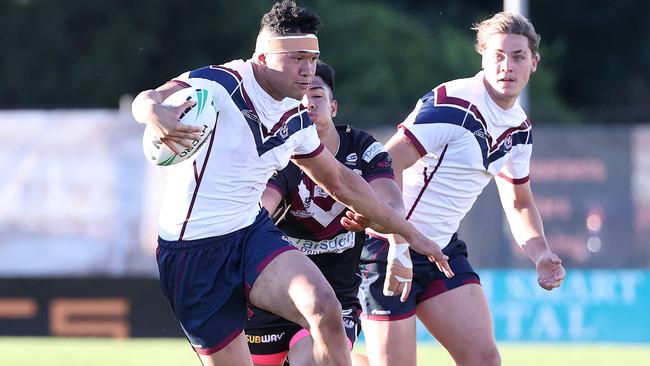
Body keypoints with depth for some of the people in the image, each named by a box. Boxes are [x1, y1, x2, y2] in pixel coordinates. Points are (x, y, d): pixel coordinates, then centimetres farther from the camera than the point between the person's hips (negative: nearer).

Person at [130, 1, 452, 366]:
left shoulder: (297, 120, 7)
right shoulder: (221, 85, -15)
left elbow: (340, 181, 22)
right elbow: (148, 100, -31)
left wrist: (409, 232, 24)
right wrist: (156, 114, -56)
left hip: (252, 233, 5)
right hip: (192, 251, -5)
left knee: (326, 311, -24)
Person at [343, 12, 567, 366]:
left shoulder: (519, 127, 8)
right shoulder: (453, 104, -18)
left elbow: (519, 204, 21)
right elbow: (387, 166, -24)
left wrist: (541, 255, 2)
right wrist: (399, 246, -31)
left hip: (443, 250, 8)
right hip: (387, 245, -8)